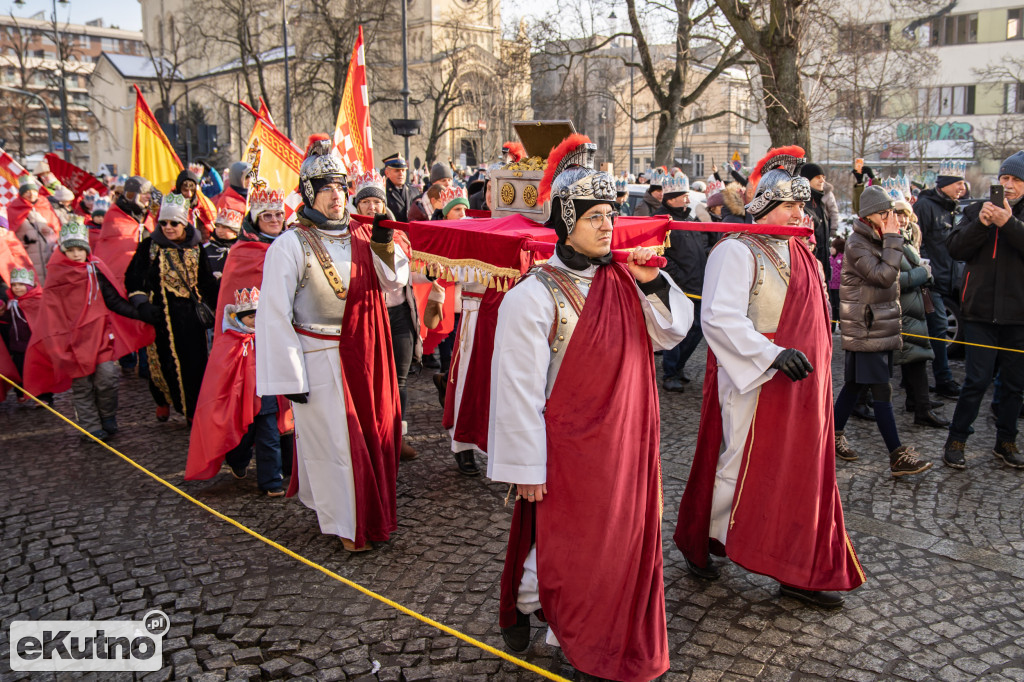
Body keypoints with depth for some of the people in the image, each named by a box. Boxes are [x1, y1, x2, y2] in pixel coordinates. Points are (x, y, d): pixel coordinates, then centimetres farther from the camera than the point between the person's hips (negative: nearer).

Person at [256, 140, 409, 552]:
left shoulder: (361, 236, 6)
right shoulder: (291, 245, -10)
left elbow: (395, 282, 5)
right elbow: (275, 315, -12)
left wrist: (385, 246, -12)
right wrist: (289, 376, -14)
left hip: (365, 355, 5)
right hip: (321, 359, -5)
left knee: (376, 429, 12)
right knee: (334, 438, 2)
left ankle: (374, 510, 32)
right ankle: (345, 523, 19)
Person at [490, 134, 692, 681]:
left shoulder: (621, 280, 1)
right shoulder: (535, 295, -16)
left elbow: (672, 332, 9)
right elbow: (518, 386, -15)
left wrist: (652, 283, -9)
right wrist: (527, 467, -14)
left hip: (622, 440, 6)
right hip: (566, 445, -6)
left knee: (619, 533, 16)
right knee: (561, 539, 7)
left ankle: (597, 630, 37)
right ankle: (525, 603, 36)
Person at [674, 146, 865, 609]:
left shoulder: (797, 251, 12)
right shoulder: (737, 251, -14)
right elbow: (719, 317, -26)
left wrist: (816, 365, 20)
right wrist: (774, 354, -34)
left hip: (800, 384, 8)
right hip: (754, 384, -8)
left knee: (800, 474, 10)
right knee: (739, 467, 5)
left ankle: (800, 573, 21)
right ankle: (697, 541, 28)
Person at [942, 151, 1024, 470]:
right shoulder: (978, 209, 5)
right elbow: (955, 248, -5)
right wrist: (981, 223, -18)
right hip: (982, 311, -1)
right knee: (978, 380, -4)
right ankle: (956, 440, 9)